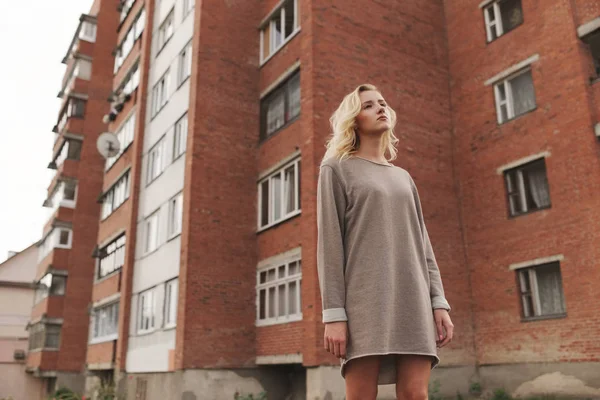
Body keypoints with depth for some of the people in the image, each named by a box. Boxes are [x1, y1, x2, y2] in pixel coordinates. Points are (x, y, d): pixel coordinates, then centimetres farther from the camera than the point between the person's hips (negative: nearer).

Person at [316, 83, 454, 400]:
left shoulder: (403, 177, 25)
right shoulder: (336, 169, 8)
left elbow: (420, 243, 18)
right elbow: (329, 243, -2)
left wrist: (439, 303, 6)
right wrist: (334, 314, -11)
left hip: (412, 298, 5)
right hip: (365, 297, -4)